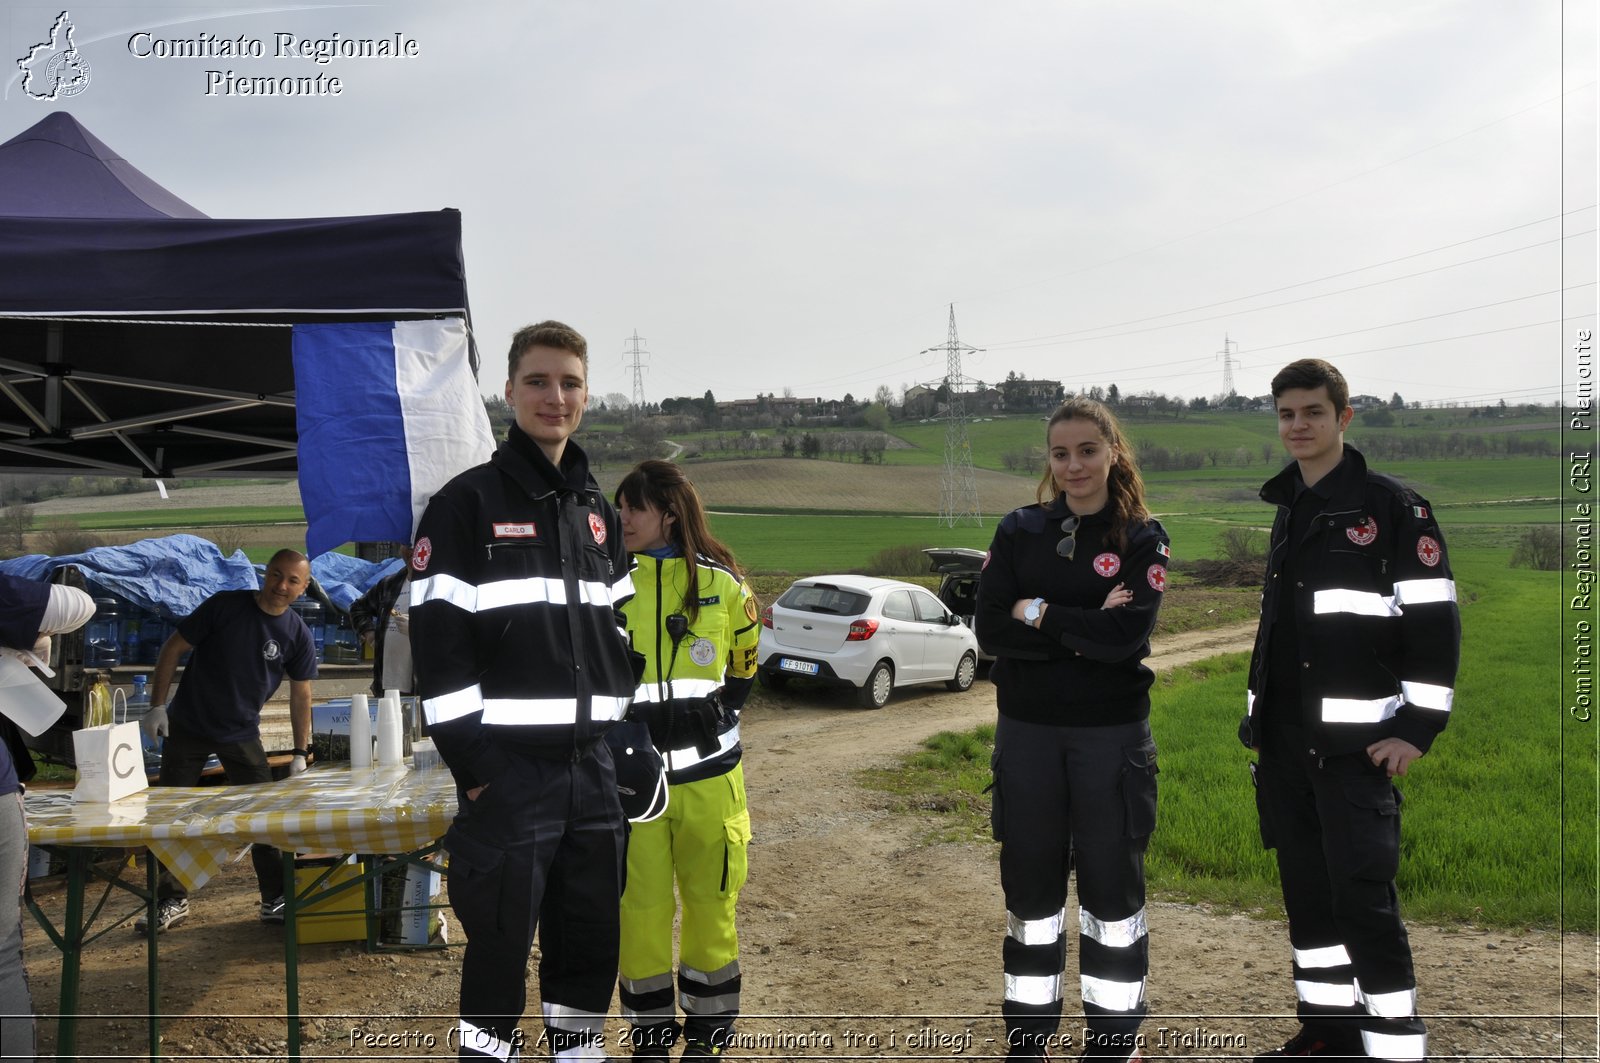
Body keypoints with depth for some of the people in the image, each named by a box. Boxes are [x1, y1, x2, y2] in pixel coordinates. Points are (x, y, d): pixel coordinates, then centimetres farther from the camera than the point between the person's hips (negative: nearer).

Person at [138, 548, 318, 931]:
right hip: (187, 725, -1)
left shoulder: (298, 634, -8)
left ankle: (276, 900, 12)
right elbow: (174, 648, -8)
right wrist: (157, 705, -12)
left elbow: (301, 694, -1)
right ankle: (171, 901, 18)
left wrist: (300, 753, -4)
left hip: (242, 734, 1)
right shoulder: (225, 605, -15)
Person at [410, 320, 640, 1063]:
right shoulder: (467, 504, -6)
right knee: (500, 947, 2)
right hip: (508, 770, -6)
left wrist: (619, 727, 9)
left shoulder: (596, 511, 14)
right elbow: (437, 645, -11)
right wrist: (472, 764, -14)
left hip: (593, 766, 6)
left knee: (591, 942, 14)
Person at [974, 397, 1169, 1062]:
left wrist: (1037, 613, -11)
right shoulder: (1019, 532, 3)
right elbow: (990, 629, -8)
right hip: (1027, 733, 2)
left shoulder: (1142, 539, -2)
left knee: (1112, 883, 7)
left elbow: (1126, 637, -17)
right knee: (1029, 883, 10)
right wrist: (1082, 631, -17)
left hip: (1112, 735, -2)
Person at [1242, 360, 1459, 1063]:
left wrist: (1417, 728, -15)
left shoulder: (1392, 505, -6)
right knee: (1305, 893, 13)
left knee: (1364, 900, -8)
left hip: (1357, 742, -7)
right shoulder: (1287, 508, 15)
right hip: (1283, 741, 7)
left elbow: (1436, 622, -10)